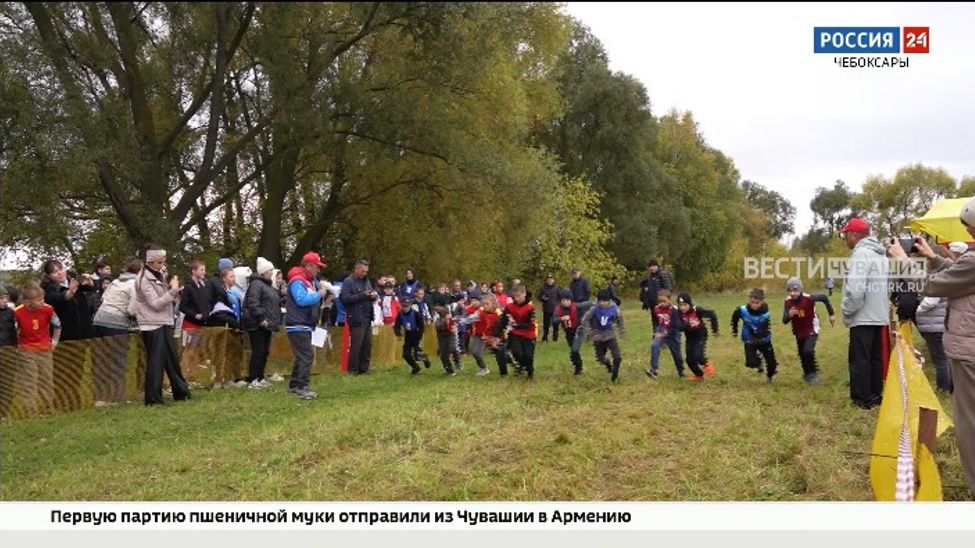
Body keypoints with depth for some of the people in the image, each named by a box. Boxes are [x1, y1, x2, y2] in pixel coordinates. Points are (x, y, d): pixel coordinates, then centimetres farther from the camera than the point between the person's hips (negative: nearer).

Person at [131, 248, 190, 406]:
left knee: (172, 358, 13)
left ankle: (181, 391, 22)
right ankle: (153, 398, -1)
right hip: (152, 325, -8)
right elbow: (156, 304, -19)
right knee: (156, 361, -7)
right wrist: (173, 290, -21)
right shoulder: (144, 279, -13)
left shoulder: (159, 275, 12)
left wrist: (173, 288, -2)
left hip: (164, 323, 8)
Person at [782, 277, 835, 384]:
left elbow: (824, 298, -9)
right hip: (799, 332, 4)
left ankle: (814, 372, 3)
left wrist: (831, 314, -1)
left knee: (808, 351, -21)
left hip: (811, 330, -4)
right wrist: (789, 315, -37)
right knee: (802, 354, 15)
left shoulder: (808, 298, -27)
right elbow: (784, 321, -14)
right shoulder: (788, 301, -16)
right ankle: (808, 373, 41)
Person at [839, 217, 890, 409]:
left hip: (863, 317, -9)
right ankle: (875, 395, 22)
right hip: (879, 316, 9)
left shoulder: (861, 253, -15)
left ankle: (862, 399, 2)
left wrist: (846, 311, -12)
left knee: (859, 359, -2)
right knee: (875, 357, 15)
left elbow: (855, 288, -24)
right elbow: (887, 287, 19)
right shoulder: (880, 254, 14)